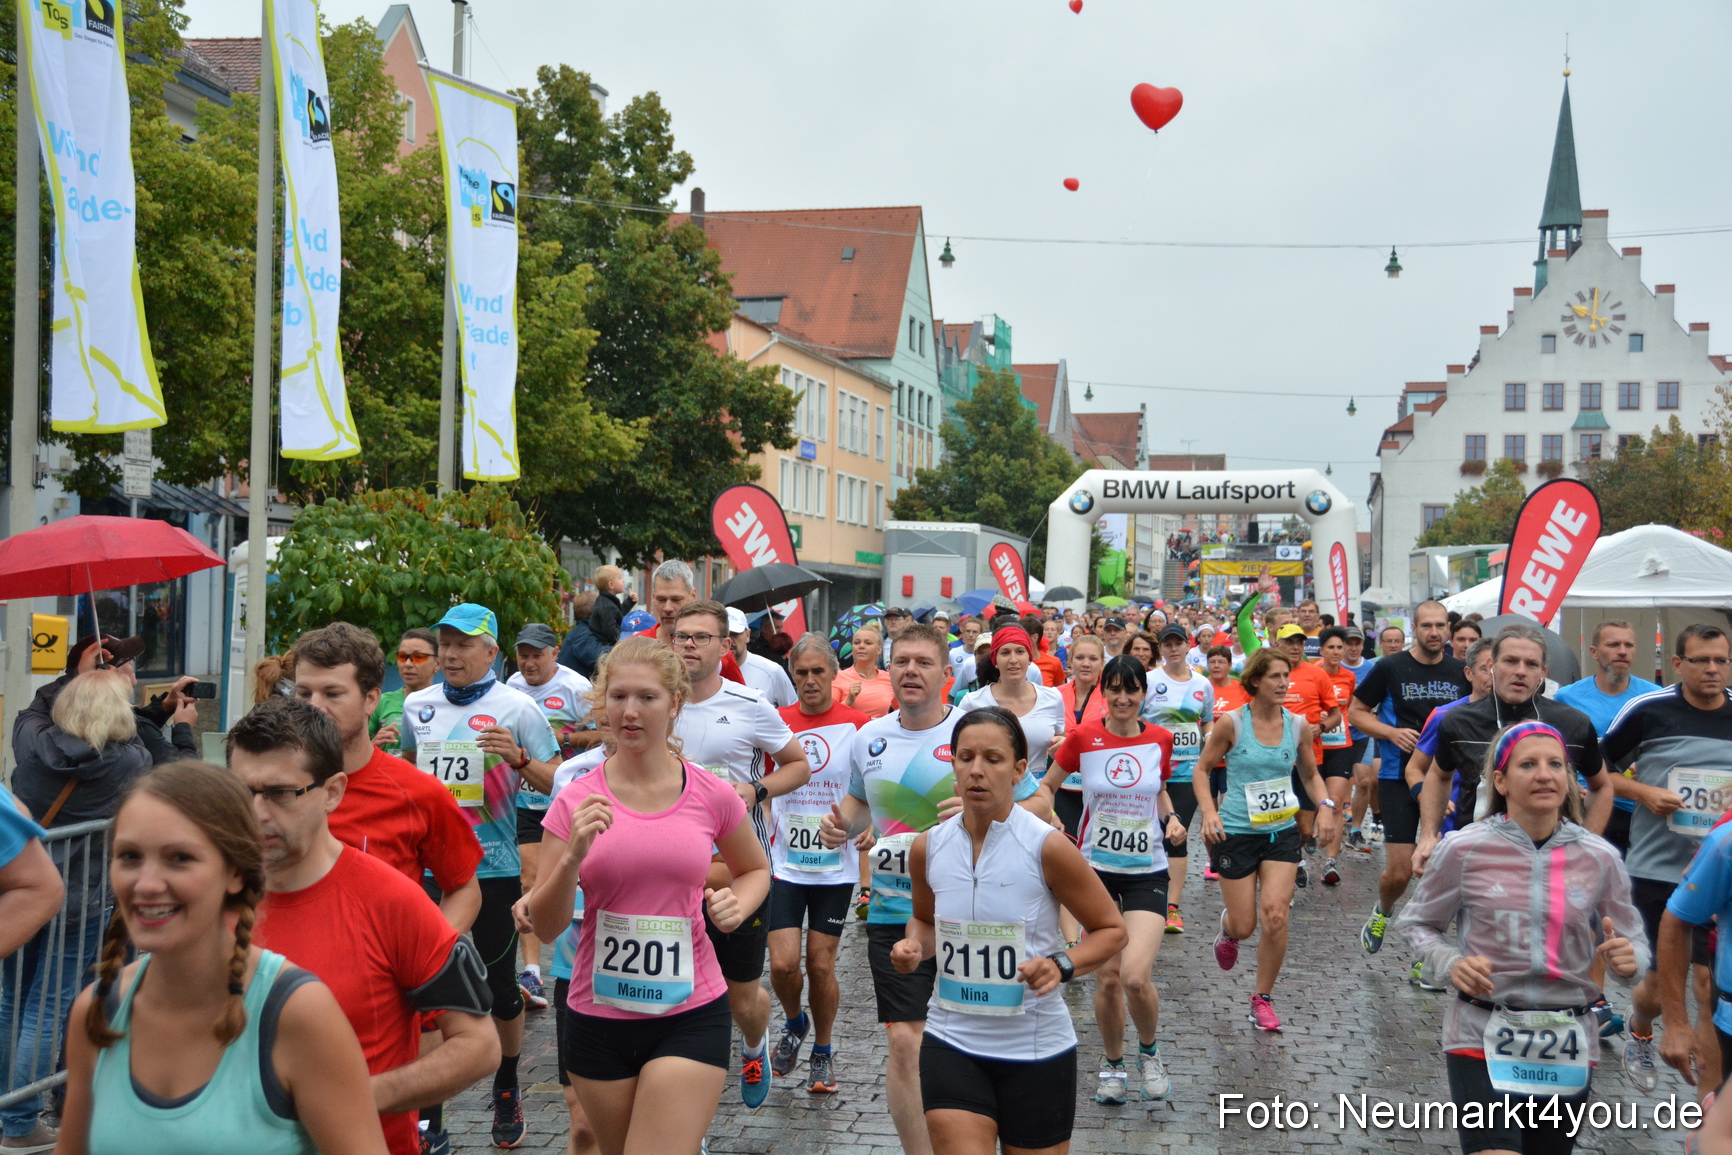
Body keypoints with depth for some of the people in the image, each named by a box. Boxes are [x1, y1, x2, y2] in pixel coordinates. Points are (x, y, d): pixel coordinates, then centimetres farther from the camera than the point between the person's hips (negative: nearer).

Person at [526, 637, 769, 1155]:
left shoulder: (712, 795, -4)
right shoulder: (576, 800, -5)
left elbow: (755, 870, 15)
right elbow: (545, 927, -5)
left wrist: (737, 904, -6)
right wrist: (573, 856, -22)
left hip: (691, 1016, -1)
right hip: (598, 1016, 2)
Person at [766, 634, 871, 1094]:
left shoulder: (856, 724, -4)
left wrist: (870, 828, -14)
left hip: (835, 865, -1)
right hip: (785, 862, 1)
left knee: (821, 965, 3)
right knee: (783, 962, -8)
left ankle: (823, 1053, 25)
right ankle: (794, 1024, 25)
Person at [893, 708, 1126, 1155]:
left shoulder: (1047, 847, -14)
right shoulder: (928, 848, -2)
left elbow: (1112, 929, -4)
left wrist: (1062, 964, -22)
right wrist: (913, 948, -5)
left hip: (1036, 1049, -2)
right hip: (950, 1043, 2)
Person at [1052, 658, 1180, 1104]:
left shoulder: (1161, 739, -1)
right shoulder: (1082, 738, -7)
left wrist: (1171, 818, -1)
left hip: (1147, 872, 0)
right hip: (1096, 868, 0)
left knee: (1135, 977, -16)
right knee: (1108, 978, 3)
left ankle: (1149, 1052, 14)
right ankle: (1113, 1066, 28)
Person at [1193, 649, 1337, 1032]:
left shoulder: (1298, 725, -1)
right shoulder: (1232, 723, -10)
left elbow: (1310, 774, 14)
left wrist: (1326, 805, -5)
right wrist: (1208, 810, -16)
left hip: (1282, 832, 2)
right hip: (1236, 833, -2)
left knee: (1275, 915, -13)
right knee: (1244, 926, 3)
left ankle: (1263, 998, 8)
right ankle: (1227, 927, 44)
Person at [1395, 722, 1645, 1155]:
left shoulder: (1599, 858, -2)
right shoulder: (1465, 849, -7)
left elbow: (1634, 941, 8)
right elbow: (1417, 924, 4)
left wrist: (1628, 959, -14)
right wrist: (1450, 964, -14)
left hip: (1567, 1049, 3)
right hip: (1484, 1039, -3)